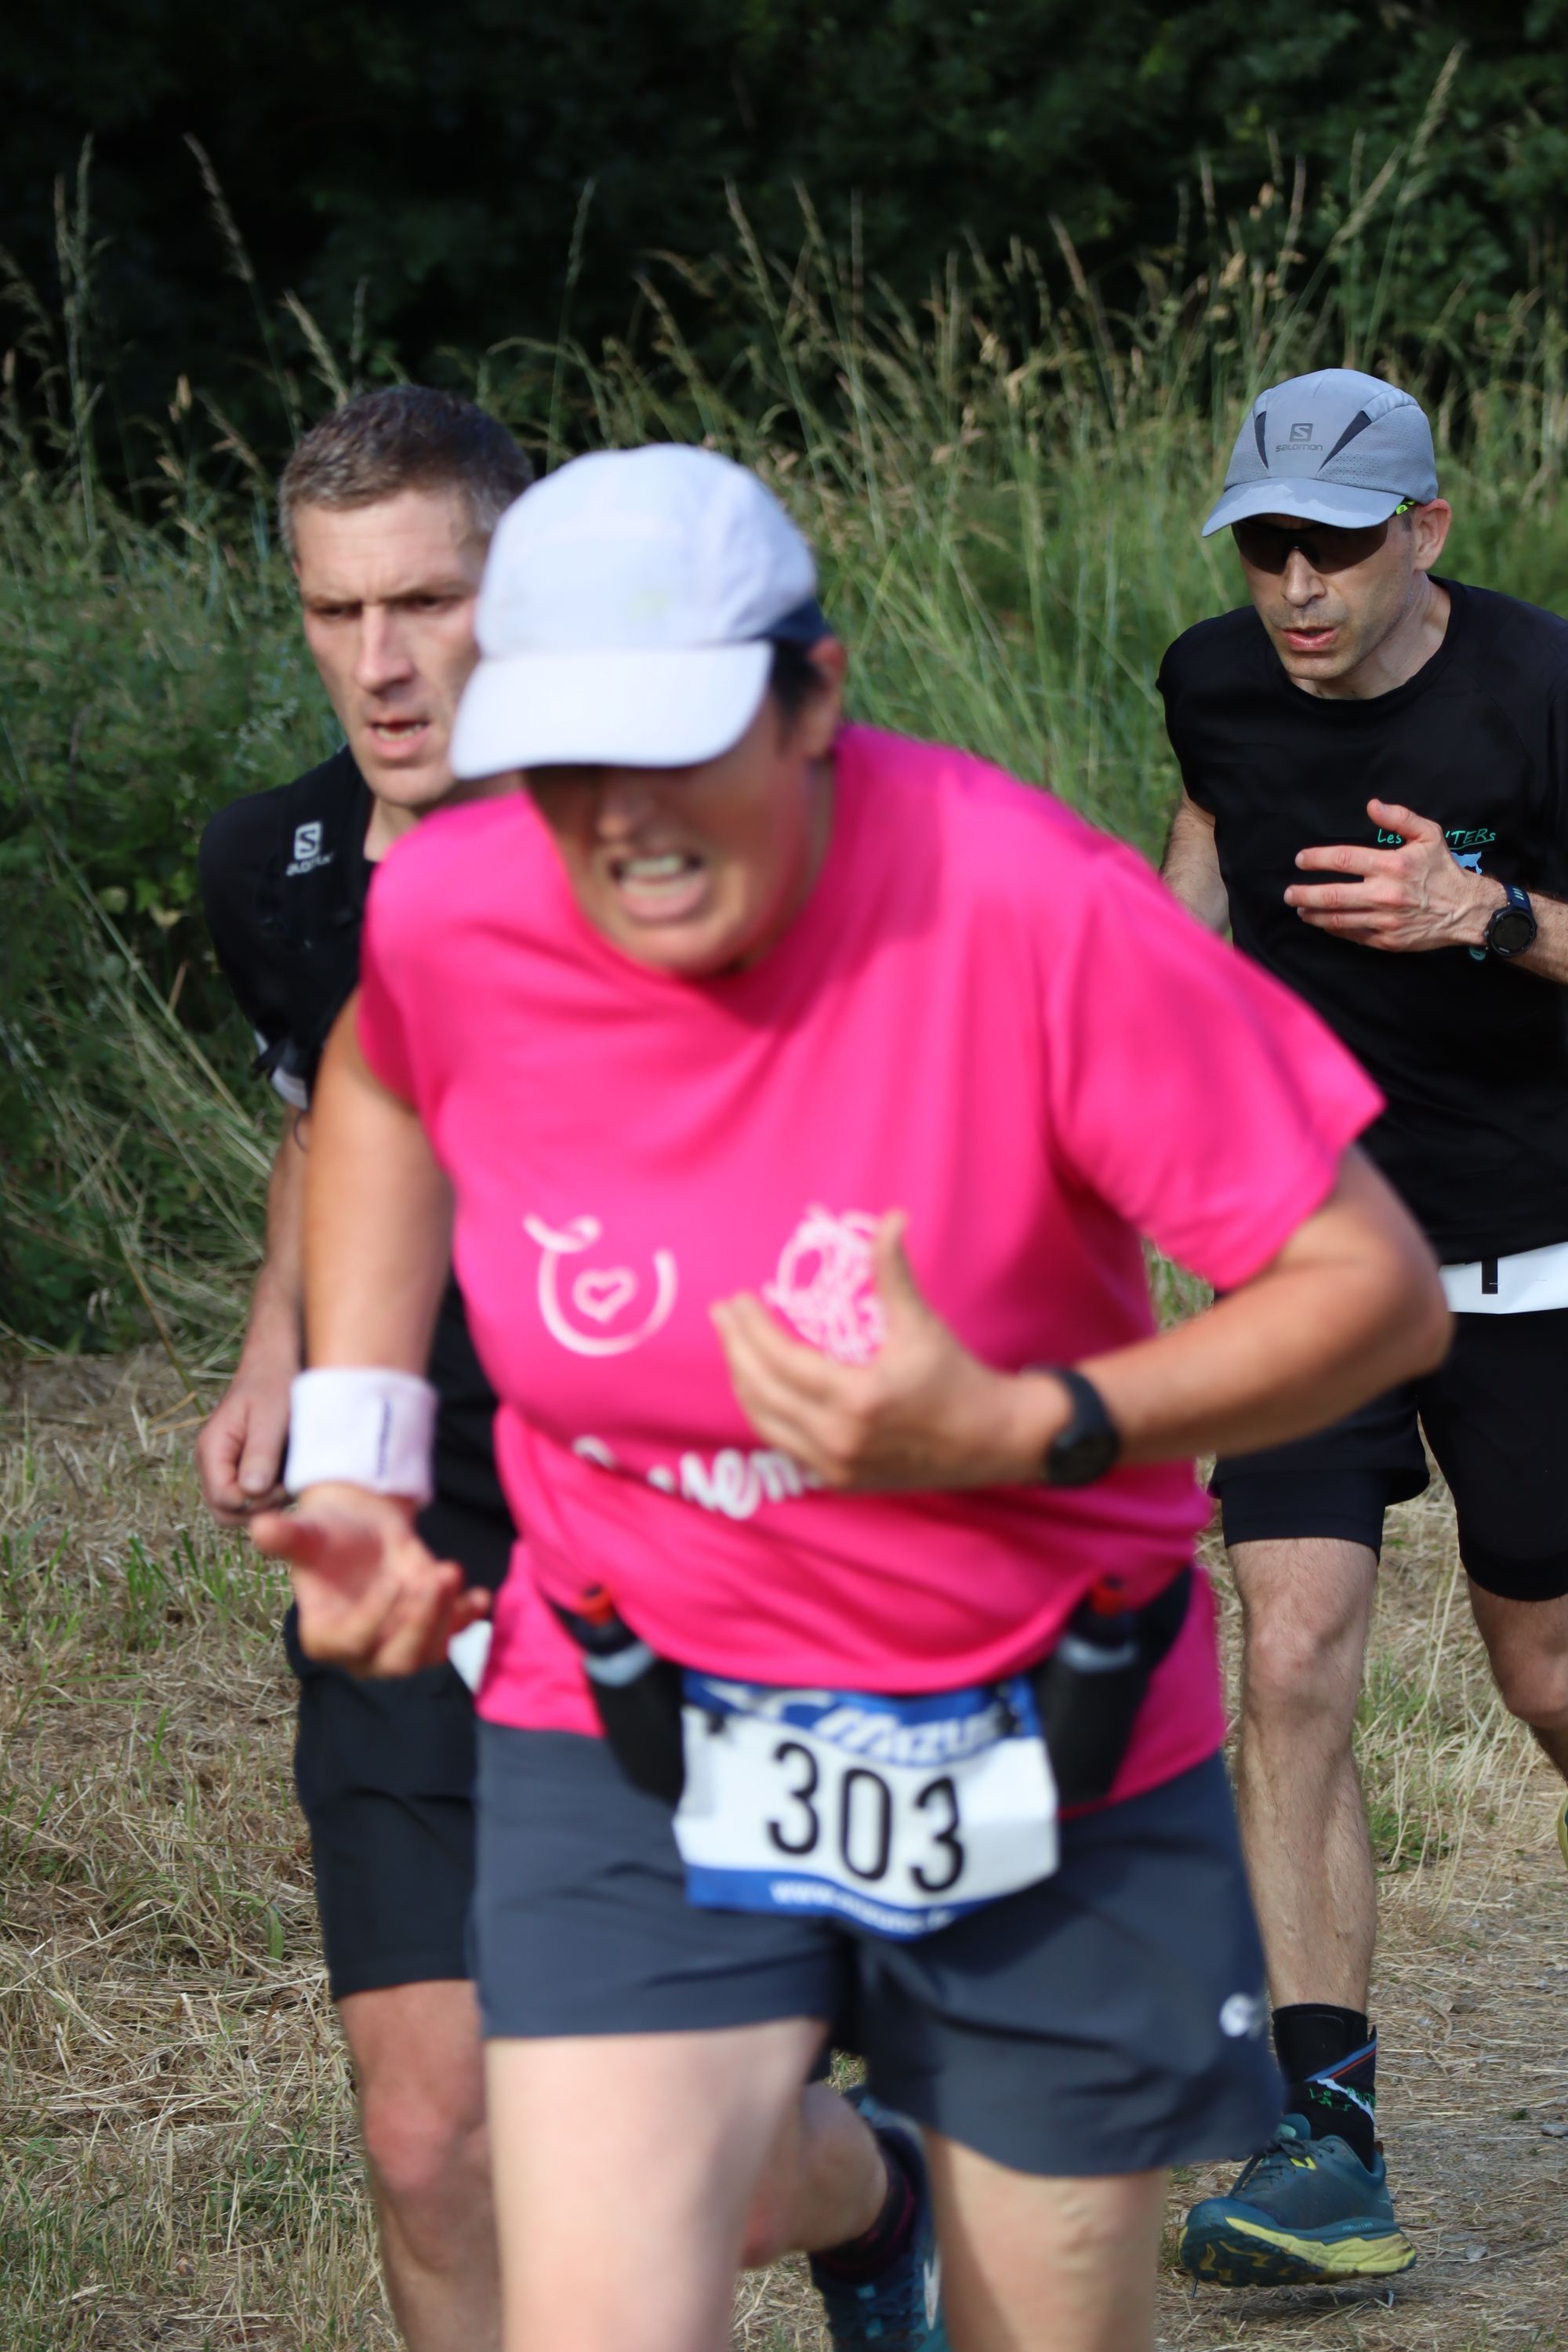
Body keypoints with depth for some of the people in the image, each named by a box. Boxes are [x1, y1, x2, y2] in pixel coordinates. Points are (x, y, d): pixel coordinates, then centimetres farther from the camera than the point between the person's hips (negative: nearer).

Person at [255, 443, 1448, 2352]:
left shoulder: (1033, 911, -23)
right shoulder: (451, 914, -11)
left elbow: (1378, 1291, -18)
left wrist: (1019, 1432, -29)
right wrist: (353, 1458, 7)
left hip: (1047, 1755, -1)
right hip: (630, 1752, 1)